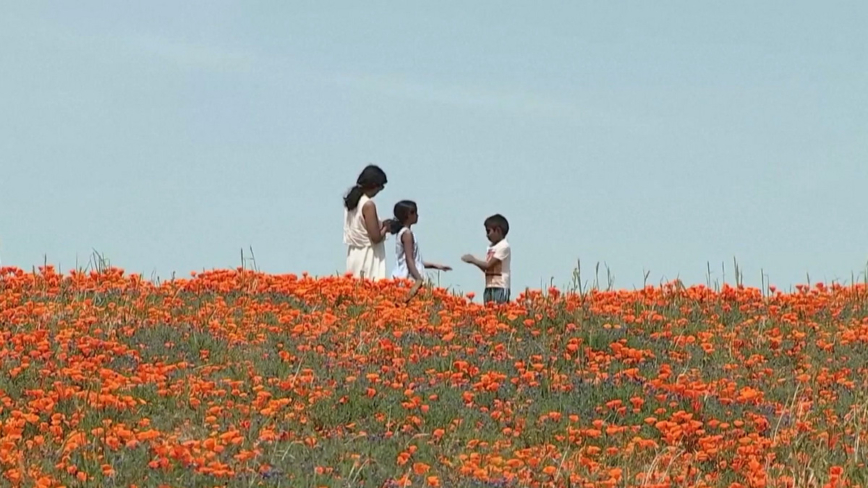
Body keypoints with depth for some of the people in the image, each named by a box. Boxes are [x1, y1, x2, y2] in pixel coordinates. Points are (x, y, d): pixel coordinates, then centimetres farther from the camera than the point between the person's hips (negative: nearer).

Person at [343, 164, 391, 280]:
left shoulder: (351, 200, 8)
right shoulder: (368, 205, -17)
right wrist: (385, 228, 2)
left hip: (354, 255, 8)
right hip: (367, 257, -8)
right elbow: (376, 237, -17)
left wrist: (380, 225, 14)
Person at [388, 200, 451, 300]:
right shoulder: (407, 233, -9)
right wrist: (419, 279, -25)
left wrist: (435, 266, 24)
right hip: (407, 278, -9)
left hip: (401, 278, 9)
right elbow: (409, 260, -17)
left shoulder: (402, 232, 18)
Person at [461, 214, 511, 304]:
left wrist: (473, 260, -4)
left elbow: (489, 265, -14)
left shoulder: (503, 246, -9)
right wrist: (473, 260, 3)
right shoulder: (491, 247, 16)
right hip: (489, 287, 8)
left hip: (500, 287, -8)